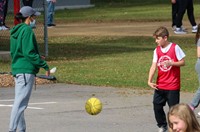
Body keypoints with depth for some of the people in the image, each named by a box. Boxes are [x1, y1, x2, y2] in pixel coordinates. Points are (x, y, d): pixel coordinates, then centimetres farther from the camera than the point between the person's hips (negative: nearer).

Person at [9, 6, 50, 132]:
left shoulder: (16, 31, 16)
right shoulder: (27, 30, -12)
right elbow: (29, 53, -18)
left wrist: (37, 58, 23)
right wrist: (44, 65, -13)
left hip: (17, 69, 10)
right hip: (26, 71, -10)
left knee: (19, 102, 13)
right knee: (21, 102, -10)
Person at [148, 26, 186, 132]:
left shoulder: (175, 48, -9)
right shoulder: (157, 50, 3)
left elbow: (182, 62, -6)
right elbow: (154, 66, -3)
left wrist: (171, 63, -23)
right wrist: (150, 81, -13)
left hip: (173, 86, -5)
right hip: (160, 86, 5)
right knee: (157, 106, 6)